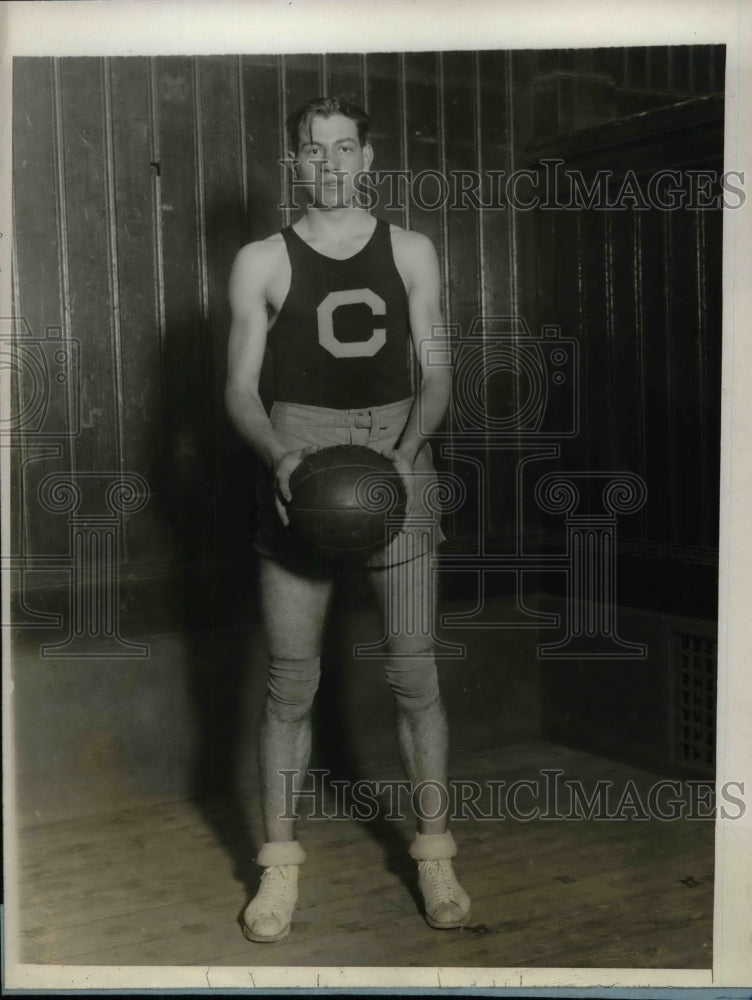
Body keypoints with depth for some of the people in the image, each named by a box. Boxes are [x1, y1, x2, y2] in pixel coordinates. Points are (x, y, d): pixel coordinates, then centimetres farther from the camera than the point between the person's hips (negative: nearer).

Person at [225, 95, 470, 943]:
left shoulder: (411, 253, 9)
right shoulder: (262, 262, 4)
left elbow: (436, 373, 7)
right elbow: (240, 388, 2)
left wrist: (407, 450, -12)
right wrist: (280, 457, -17)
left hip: (397, 461, 1)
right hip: (298, 465, -1)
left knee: (414, 672, 1)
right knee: (290, 679, 1)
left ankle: (434, 854, 16)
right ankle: (280, 864, 13)